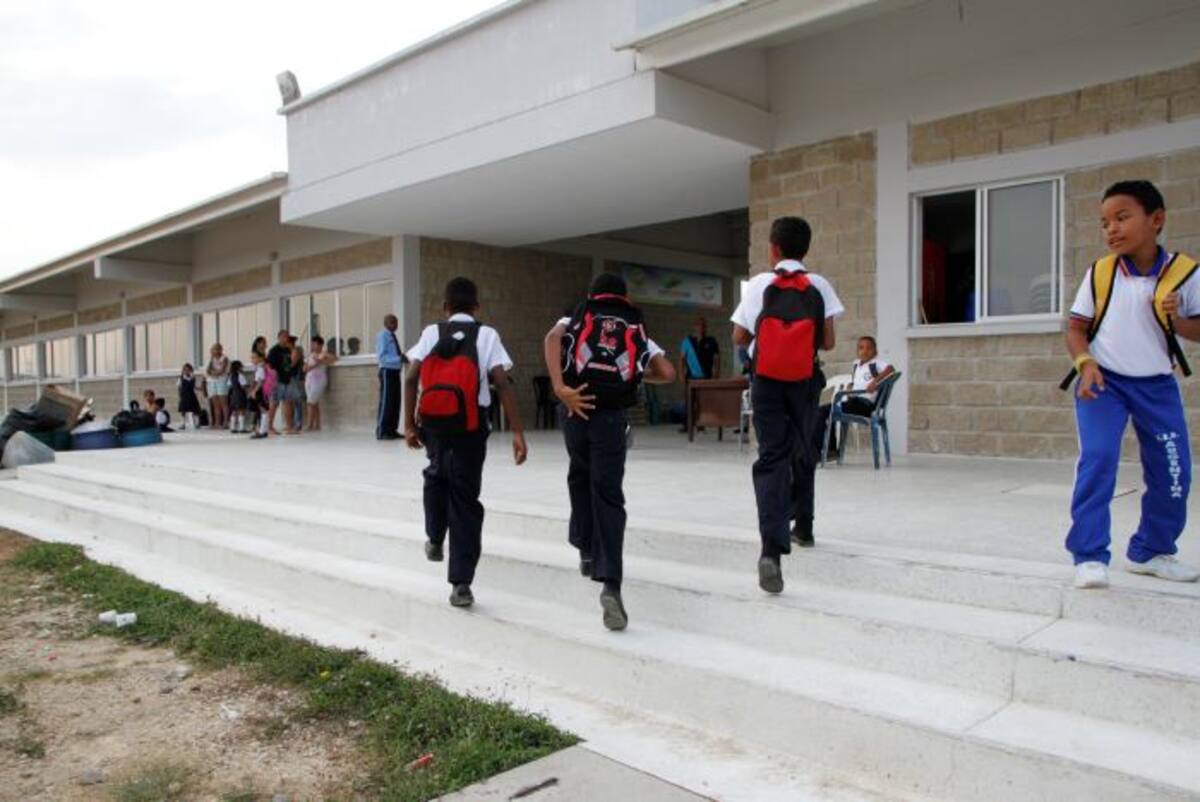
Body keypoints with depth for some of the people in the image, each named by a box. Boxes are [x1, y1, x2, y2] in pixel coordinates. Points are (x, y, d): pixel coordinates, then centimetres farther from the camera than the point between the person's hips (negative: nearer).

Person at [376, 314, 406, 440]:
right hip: (387, 371, -9)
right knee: (386, 402, -7)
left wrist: (402, 357, 2)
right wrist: (399, 359, -22)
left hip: (395, 371, 9)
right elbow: (382, 356, -17)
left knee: (396, 402, 10)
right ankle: (382, 432, -2)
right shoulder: (382, 335, -10)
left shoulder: (392, 335, 15)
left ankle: (391, 430, 18)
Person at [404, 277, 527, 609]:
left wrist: (409, 425, 4)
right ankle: (461, 583, 3)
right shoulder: (486, 335, 4)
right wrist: (517, 432, -8)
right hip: (469, 426, -2)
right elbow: (502, 384, -7)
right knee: (466, 497, 4)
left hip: (433, 423, 2)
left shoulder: (431, 333, 8)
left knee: (437, 475, 32)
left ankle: (434, 539, 39)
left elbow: (411, 378, -1)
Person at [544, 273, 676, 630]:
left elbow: (552, 338, -4)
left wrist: (560, 388, -12)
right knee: (608, 495, -1)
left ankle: (587, 550, 33)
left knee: (581, 476, 27)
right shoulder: (637, 331, 23)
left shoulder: (575, 320, 21)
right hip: (612, 415, -1)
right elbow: (668, 374, 10)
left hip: (577, 408, 1)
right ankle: (611, 585, -14)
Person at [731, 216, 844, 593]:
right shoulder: (819, 286, 0)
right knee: (803, 453, 20)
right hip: (804, 382, 1)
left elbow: (739, 337, 0)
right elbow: (829, 342, -1)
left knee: (771, 458, -5)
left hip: (766, 381, -1)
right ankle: (802, 525, 38)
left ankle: (772, 549, -21)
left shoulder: (759, 285, -2)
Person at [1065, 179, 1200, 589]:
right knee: (1097, 459, -19)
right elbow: (1076, 328, -2)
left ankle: (1151, 551, 28)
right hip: (1103, 382, -2)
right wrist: (1085, 363, -18)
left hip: (1156, 385, 2)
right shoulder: (1099, 273, -6)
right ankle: (1089, 556, -12)